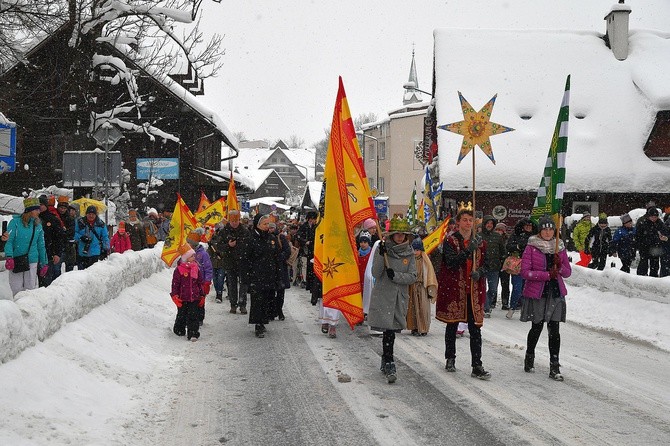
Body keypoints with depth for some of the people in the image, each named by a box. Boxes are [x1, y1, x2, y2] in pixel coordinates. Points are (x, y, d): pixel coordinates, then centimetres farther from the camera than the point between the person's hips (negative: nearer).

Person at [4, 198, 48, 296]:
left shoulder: (38, 225, 9)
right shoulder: (15, 222, -4)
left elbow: (41, 245, 15)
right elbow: (8, 241, -9)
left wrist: (44, 263, 15)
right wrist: (9, 257, -22)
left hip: (32, 262, 3)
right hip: (16, 261, -3)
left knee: (31, 288, 3)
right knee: (17, 289, 1)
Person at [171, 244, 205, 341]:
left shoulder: (196, 268, 5)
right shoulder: (179, 269, -8)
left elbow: (200, 283, 12)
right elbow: (175, 284, -5)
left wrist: (202, 296, 13)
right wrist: (175, 296, -11)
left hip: (195, 298, 2)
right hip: (183, 298, -2)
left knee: (194, 316, -1)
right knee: (181, 315, 11)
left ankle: (193, 334, 3)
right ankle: (179, 330, 31)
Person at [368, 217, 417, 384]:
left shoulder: (409, 253, 5)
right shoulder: (382, 249, -2)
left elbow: (413, 277, -1)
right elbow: (376, 274, -9)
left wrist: (395, 275, -16)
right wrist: (381, 256, -22)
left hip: (400, 297, 3)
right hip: (383, 296, -3)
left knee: (391, 329, 9)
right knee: (389, 329, -11)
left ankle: (385, 361, 26)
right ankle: (389, 364, -10)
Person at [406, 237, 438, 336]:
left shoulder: (425, 261, -1)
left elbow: (430, 275, 0)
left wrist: (430, 290, -4)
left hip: (422, 288, -2)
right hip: (412, 288, 2)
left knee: (423, 308, -2)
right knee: (413, 308, 3)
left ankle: (423, 329, 4)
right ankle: (415, 328, 9)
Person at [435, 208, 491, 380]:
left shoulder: (480, 242, 8)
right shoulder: (450, 240, -2)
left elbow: (485, 264, 13)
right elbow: (451, 263, -15)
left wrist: (479, 272, -9)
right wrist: (468, 251, -26)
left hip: (474, 290, 2)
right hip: (453, 289, -2)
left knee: (475, 328, -2)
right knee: (452, 325, 10)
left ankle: (477, 367, -1)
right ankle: (450, 359, 28)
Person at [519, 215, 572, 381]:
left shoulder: (560, 247, 9)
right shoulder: (532, 247, -3)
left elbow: (568, 272, 10)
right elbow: (525, 271, -11)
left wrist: (559, 266, -12)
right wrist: (548, 274, -15)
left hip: (556, 293, 3)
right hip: (537, 293, -3)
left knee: (554, 329, -2)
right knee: (537, 327, 5)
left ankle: (554, 367, 2)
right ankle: (529, 358, 29)